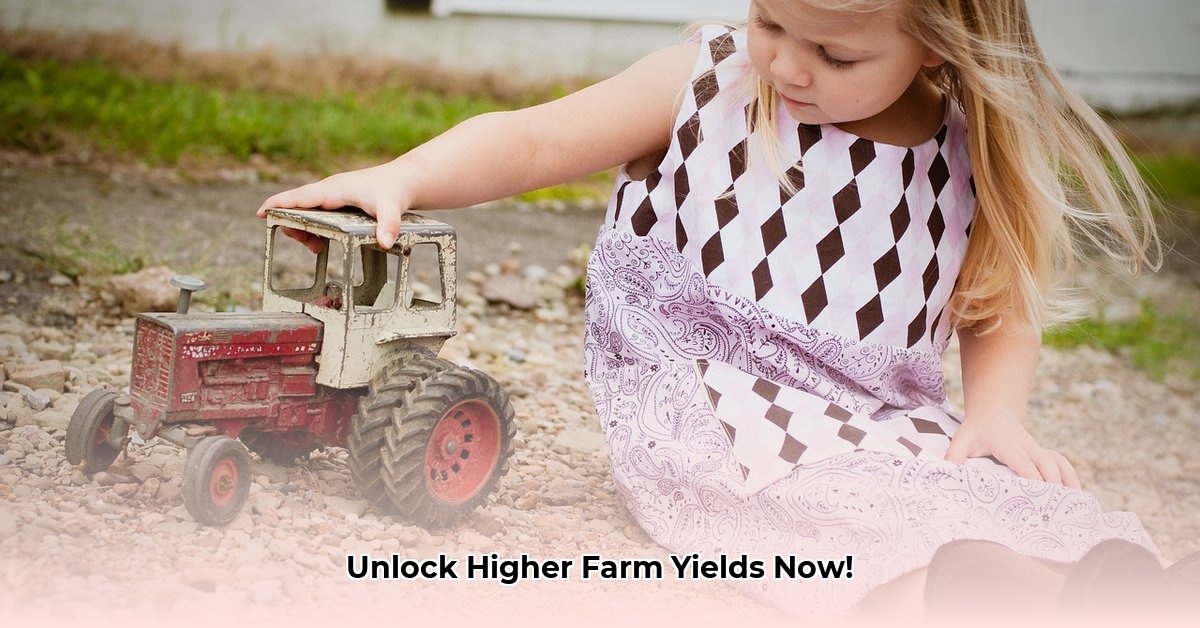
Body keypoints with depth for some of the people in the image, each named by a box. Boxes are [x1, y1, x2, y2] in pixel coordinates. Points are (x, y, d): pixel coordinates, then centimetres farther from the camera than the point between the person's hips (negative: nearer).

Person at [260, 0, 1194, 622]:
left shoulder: (975, 160, 2)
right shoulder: (708, 85, -1)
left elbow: (1002, 306, 14)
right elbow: (533, 141, 1)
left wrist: (995, 412, -5)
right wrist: (400, 178, -13)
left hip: (882, 418, 3)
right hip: (705, 406, -3)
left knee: (1033, 506, -26)